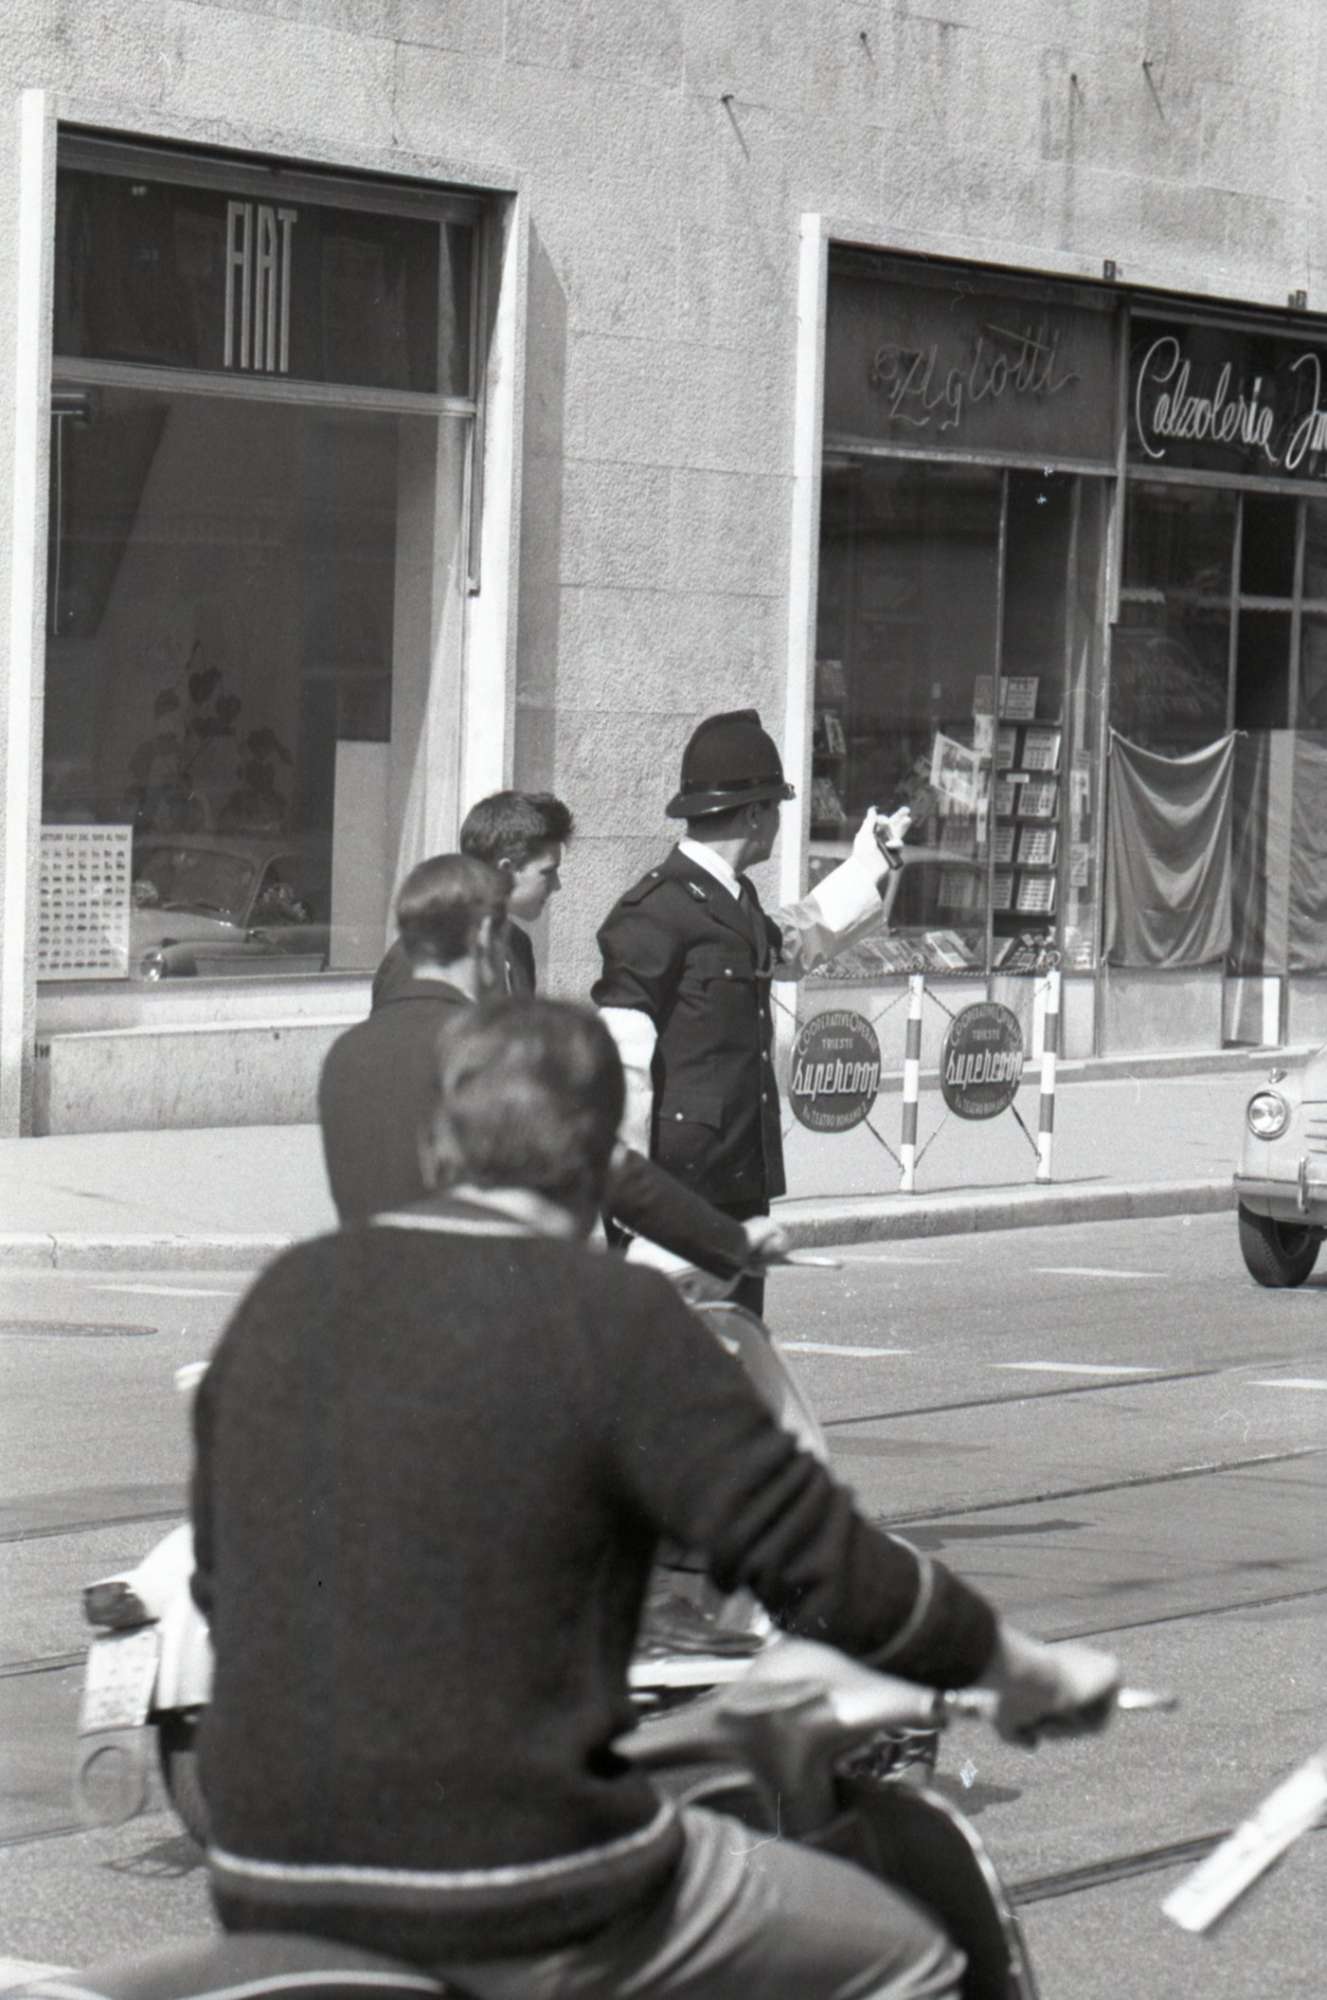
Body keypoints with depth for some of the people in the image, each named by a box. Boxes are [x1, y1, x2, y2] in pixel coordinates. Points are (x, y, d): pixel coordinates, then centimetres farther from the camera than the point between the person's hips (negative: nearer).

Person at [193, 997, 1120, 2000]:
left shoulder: (286, 1296, 7)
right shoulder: (615, 1319, -10)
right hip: (519, 1907, -7)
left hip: (267, 1888, 7)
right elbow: (819, 1557, -9)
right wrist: (1028, 1670, 6)